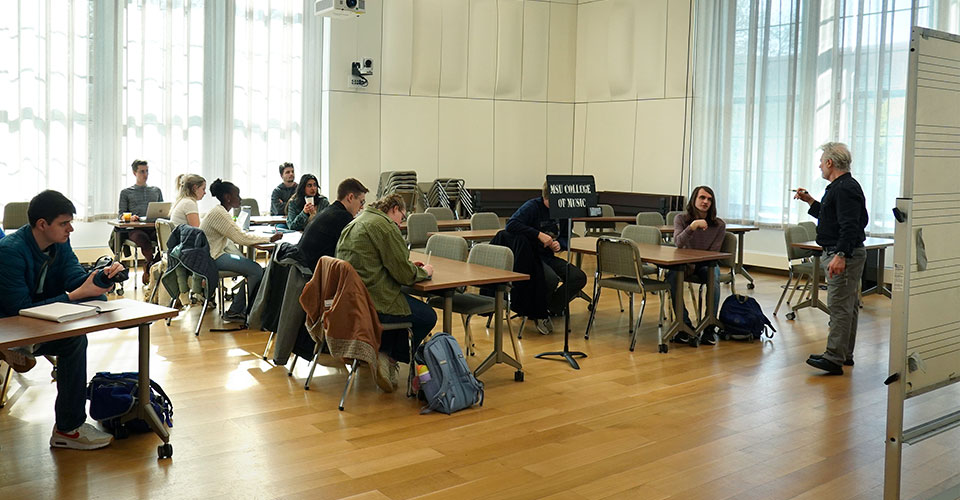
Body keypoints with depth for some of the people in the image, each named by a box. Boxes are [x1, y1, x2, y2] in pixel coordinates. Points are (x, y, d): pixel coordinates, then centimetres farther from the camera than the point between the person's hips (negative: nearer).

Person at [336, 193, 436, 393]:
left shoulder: (355, 223, 19)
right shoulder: (385, 226, -11)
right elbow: (404, 274, -12)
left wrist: (411, 267, 22)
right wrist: (424, 272, 10)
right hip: (372, 301, -10)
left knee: (403, 305, 28)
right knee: (427, 317, 3)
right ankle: (391, 358, 5)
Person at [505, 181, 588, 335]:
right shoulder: (532, 206, -10)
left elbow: (565, 240, 15)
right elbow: (511, 225, -24)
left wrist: (559, 244, -11)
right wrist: (539, 234, -26)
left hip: (548, 257, 7)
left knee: (579, 278, -14)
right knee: (551, 280, -34)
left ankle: (551, 309, 0)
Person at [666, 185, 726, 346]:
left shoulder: (719, 225, -5)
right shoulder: (681, 219, -4)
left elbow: (713, 253, -6)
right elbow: (678, 243, -22)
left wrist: (694, 265, -17)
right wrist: (692, 226, -37)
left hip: (707, 264, 0)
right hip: (685, 263, 0)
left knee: (713, 278, -35)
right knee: (672, 276, -33)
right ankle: (685, 323, -23)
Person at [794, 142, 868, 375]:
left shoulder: (845, 189, -17)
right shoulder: (840, 187, 18)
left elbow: (850, 226, -26)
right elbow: (831, 216, 29)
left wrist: (841, 255, -31)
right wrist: (810, 201, 28)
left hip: (844, 255, -12)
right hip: (840, 254, 12)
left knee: (839, 306, -12)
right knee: (848, 305, 15)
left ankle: (834, 358, -12)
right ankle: (845, 354, 22)